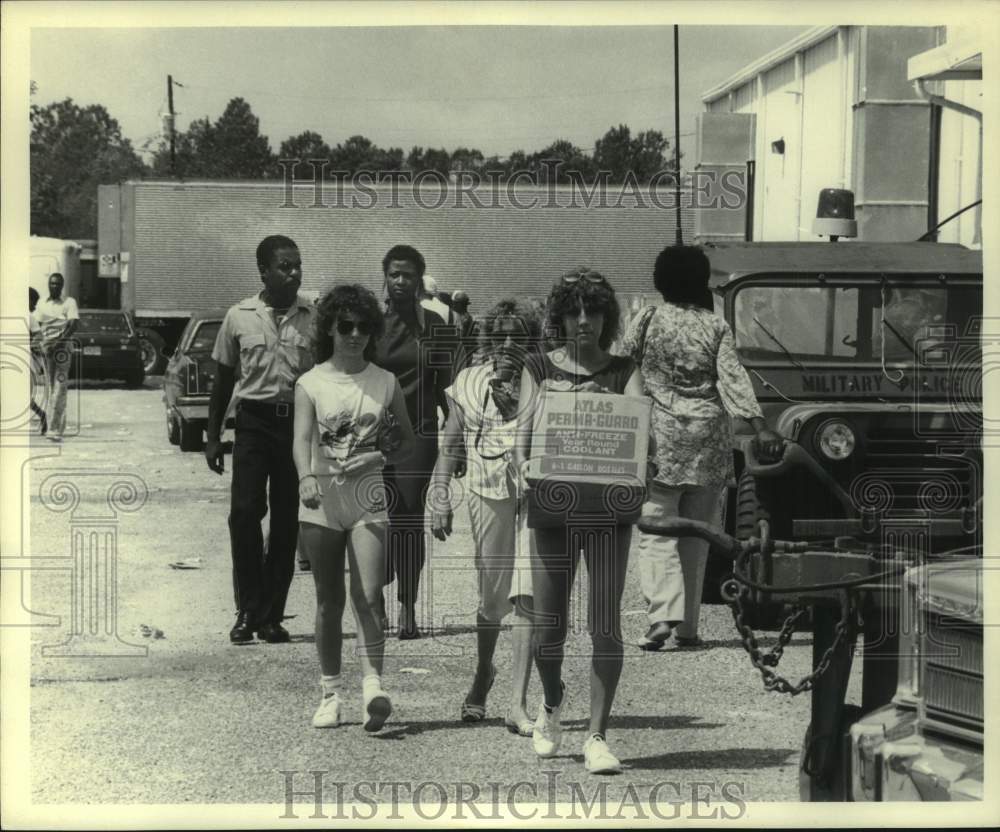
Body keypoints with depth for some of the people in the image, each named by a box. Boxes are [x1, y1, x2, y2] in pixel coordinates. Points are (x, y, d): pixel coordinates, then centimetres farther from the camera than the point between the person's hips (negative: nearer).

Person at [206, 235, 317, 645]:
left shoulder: (314, 317, 1)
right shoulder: (239, 317, 3)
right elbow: (223, 380, 10)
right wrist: (213, 437, 8)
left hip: (299, 422, 1)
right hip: (253, 421, 0)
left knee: (286, 520, 3)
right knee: (244, 512, -12)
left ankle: (271, 615, 12)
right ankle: (248, 611, -2)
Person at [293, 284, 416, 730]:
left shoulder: (385, 383, 7)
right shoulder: (311, 383, 2)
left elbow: (407, 442, 13)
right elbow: (302, 438, -12)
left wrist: (377, 457, -7)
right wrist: (306, 478, -31)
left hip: (368, 498, 0)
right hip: (321, 500, 0)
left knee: (368, 595, -15)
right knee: (329, 601, 6)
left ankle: (373, 684, -20)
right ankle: (330, 694, 16)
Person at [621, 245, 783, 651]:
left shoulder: (645, 323, 1)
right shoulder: (716, 326, 2)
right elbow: (733, 377, -7)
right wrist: (759, 425, -11)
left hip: (660, 437, -1)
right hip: (709, 438, 2)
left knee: (656, 531, -1)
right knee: (696, 536, 10)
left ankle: (662, 615, -19)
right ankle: (687, 626, 13)